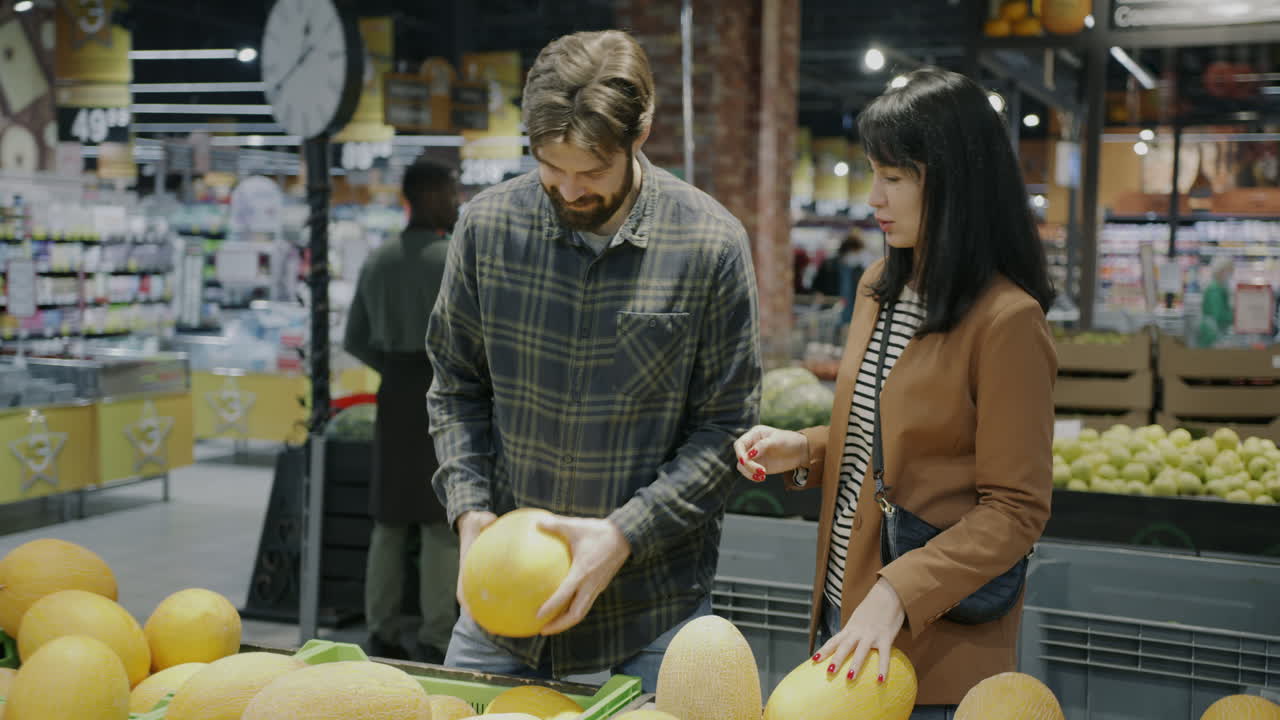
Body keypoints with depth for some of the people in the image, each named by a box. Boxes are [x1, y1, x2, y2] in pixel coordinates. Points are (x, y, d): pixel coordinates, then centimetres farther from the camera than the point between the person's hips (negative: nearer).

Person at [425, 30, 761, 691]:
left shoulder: (711, 245, -11)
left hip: (655, 594, -2)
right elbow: (457, 387, 7)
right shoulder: (488, 226, -3)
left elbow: (726, 426, -6)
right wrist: (470, 509, -7)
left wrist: (622, 535, -16)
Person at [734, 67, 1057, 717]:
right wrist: (803, 452, -1)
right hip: (842, 613, 7)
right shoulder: (880, 288, 7)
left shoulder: (1006, 321, -17)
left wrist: (899, 595, -25)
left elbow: (1015, 510, -17)